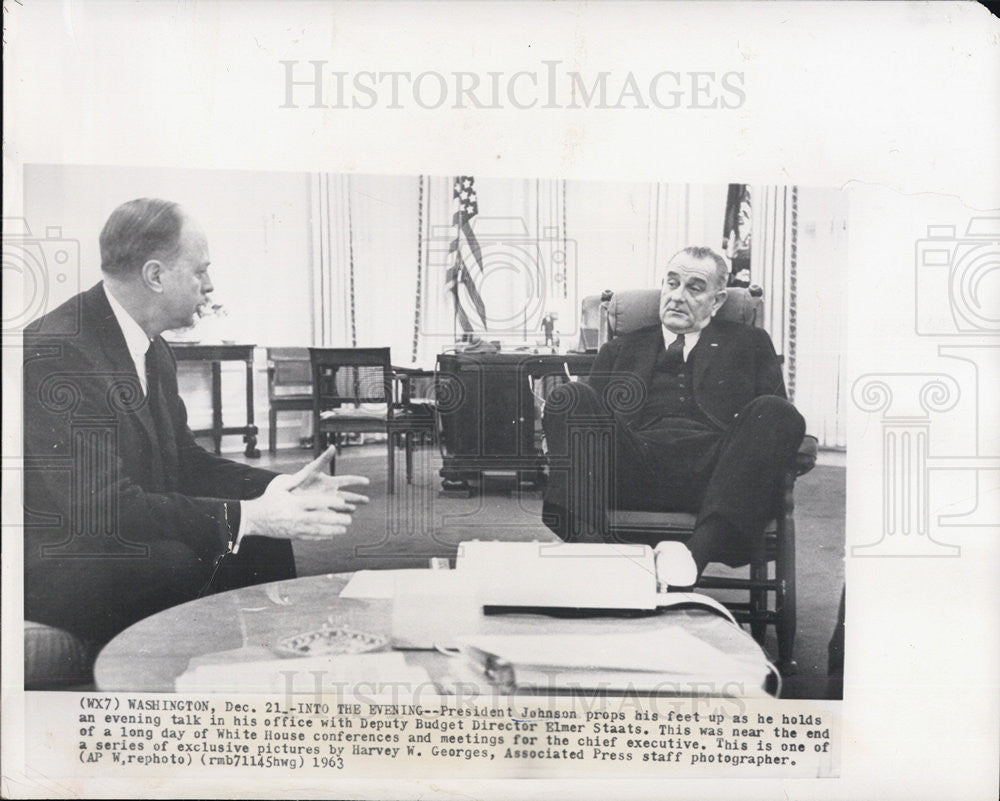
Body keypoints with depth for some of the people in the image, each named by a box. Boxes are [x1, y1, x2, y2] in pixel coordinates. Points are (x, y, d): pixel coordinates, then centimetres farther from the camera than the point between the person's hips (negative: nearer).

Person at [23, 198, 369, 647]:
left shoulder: (153, 351, 8)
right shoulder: (55, 353, -22)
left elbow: (183, 460, 10)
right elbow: (104, 506, -28)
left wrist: (280, 488, -5)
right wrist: (247, 516, -28)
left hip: (125, 544, 9)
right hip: (59, 572, -9)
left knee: (265, 543, -7)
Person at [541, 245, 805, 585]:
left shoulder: (750, 343, 27)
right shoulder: (620, 350, 31)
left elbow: (777, 418, 14)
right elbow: (591, 413, 21)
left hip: (713, 469, 0)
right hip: (637, 465, 1)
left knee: (774, 411, -29)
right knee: (569, 397, -21)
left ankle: (700, 551, -45)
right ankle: (587, 544, -39)